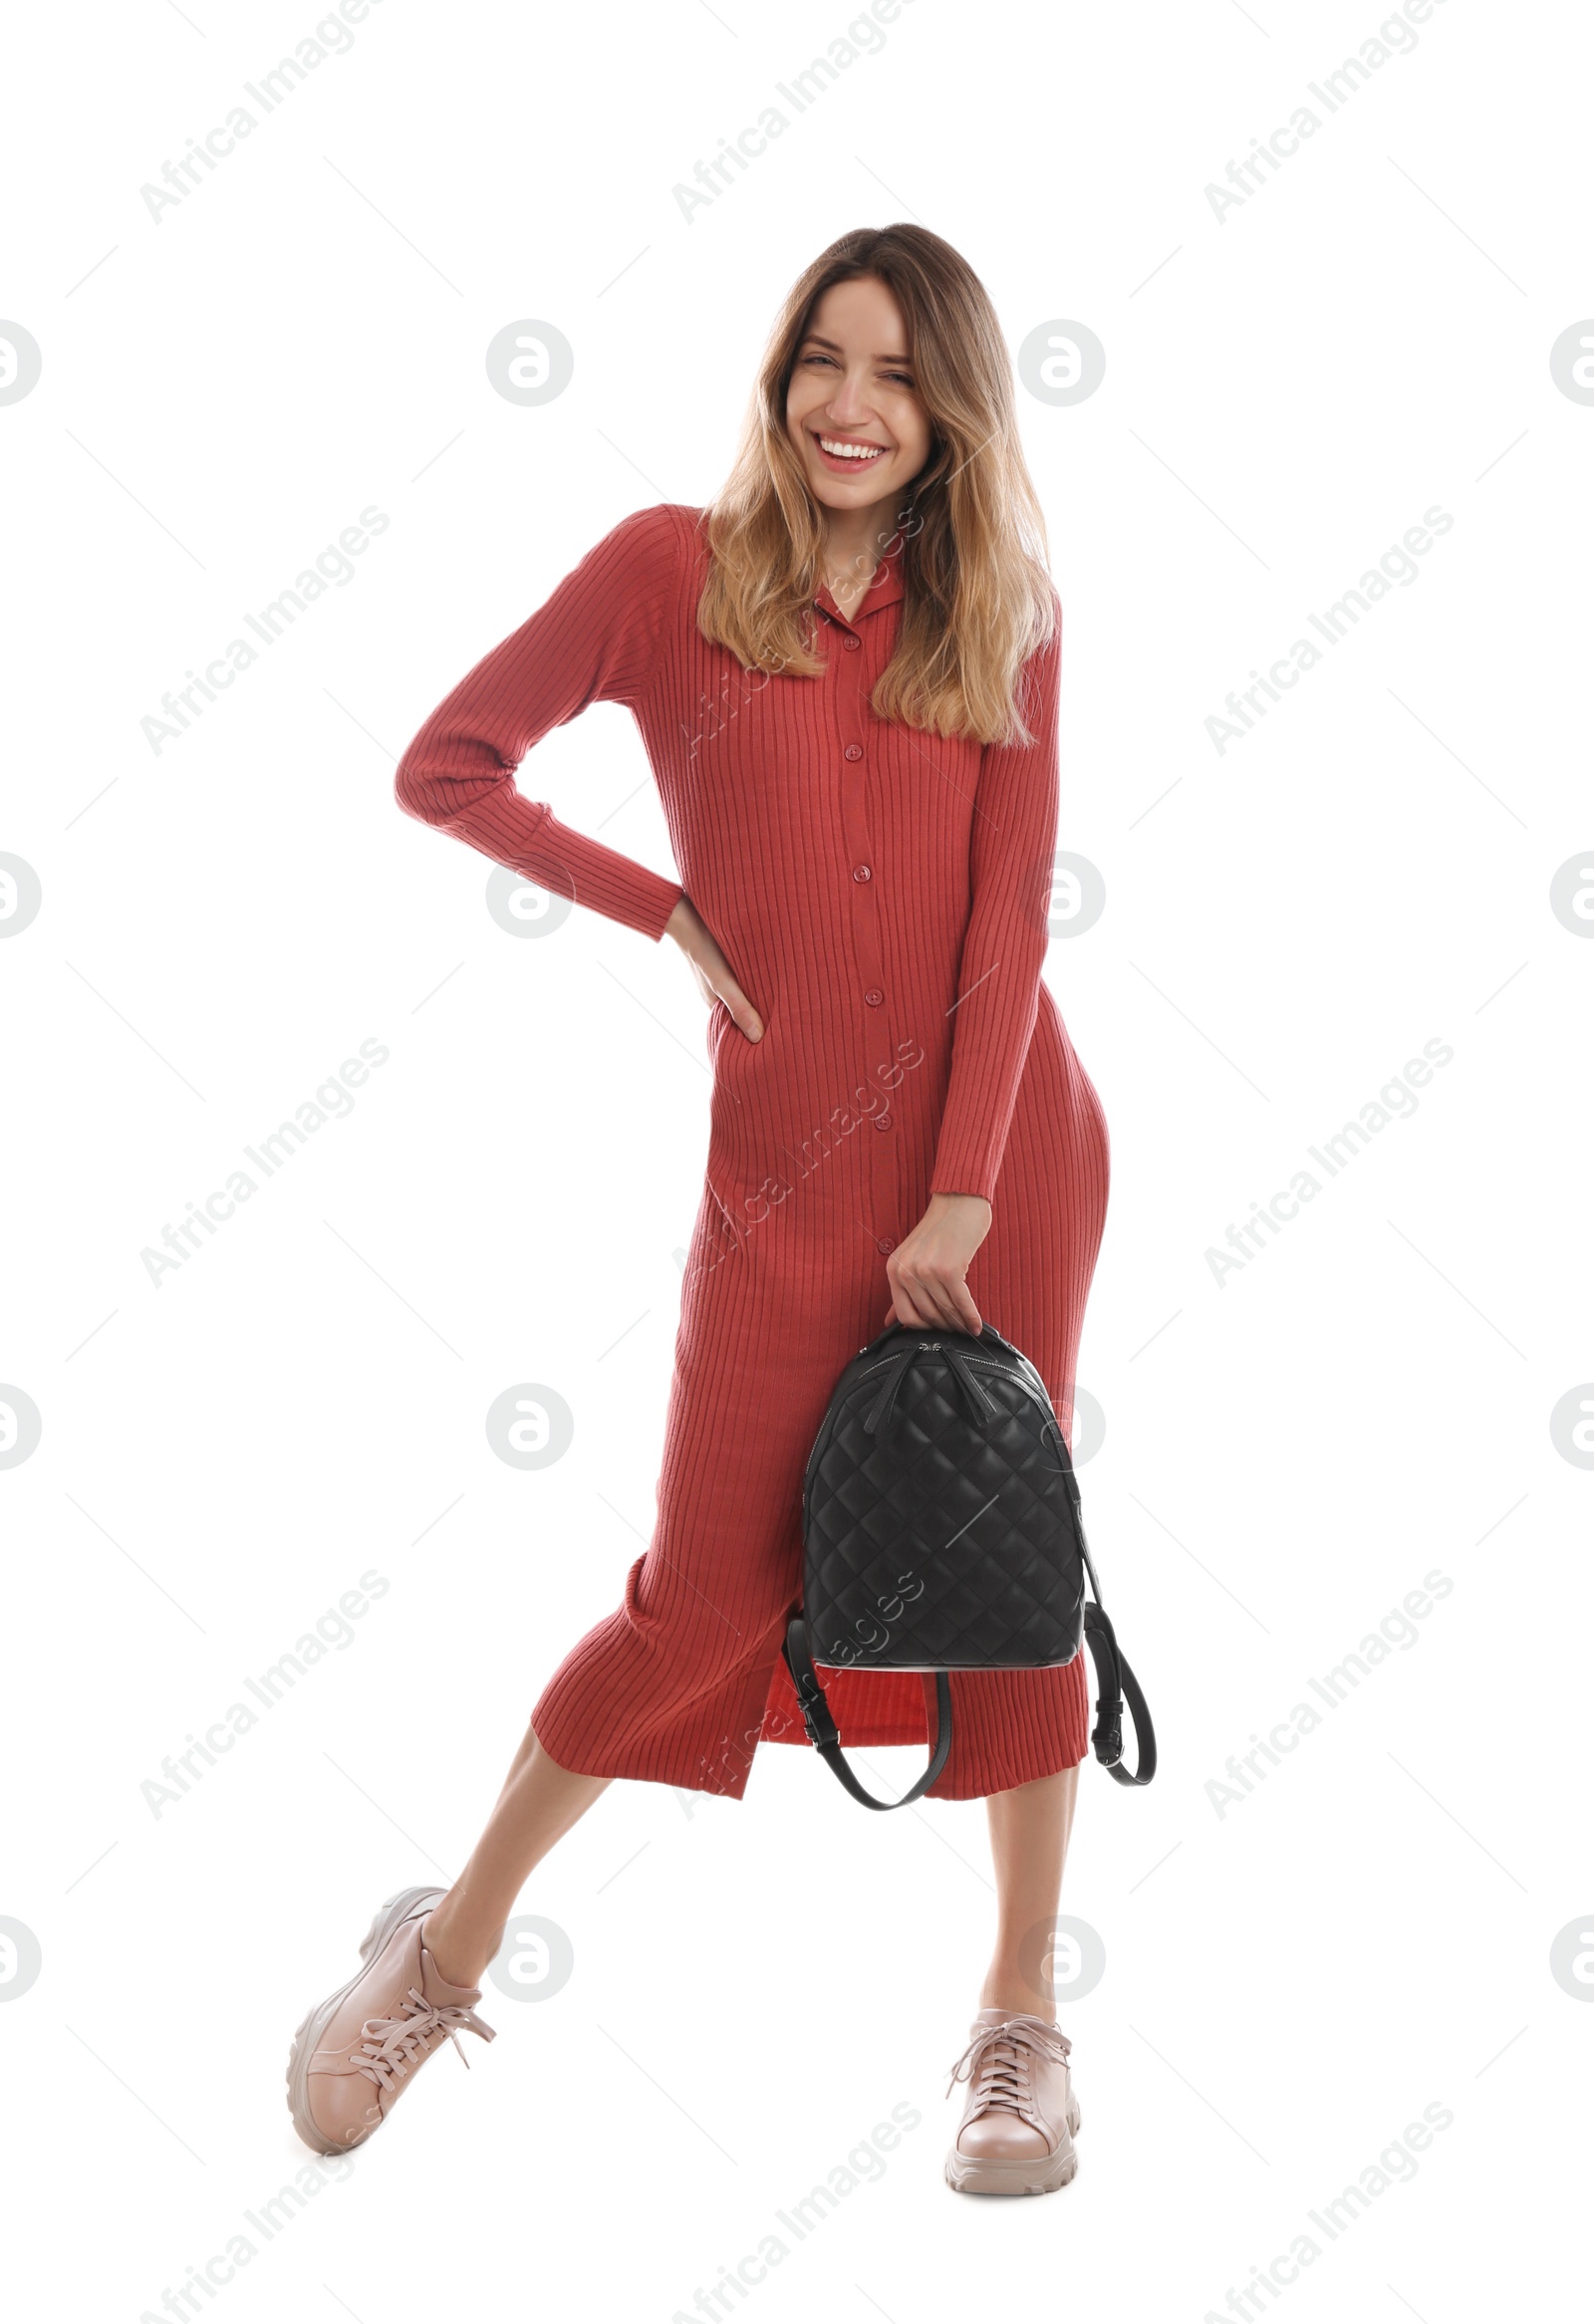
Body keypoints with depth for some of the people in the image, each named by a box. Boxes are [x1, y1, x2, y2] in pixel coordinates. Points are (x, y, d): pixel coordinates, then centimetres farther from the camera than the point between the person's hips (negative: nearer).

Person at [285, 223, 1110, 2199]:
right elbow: (444, 769, 5)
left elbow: (1011, 918, -2)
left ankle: (1023, 2016, 21)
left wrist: (961, 1196, -9)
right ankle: (450, 1948, 23)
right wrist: (661, 908, 0)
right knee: (709, 1595, 1)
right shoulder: (673, 570, 0)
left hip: (1009, 1140, 2)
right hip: (788, 1160, -2)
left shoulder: (1001, 621, 5)